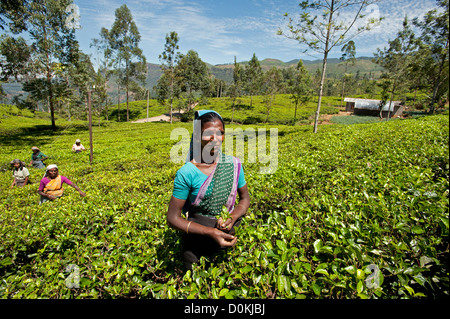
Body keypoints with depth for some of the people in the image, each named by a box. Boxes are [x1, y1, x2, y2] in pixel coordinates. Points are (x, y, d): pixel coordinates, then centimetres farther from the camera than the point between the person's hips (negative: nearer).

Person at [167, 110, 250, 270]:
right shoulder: (187, 173, -19)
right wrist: (211, 232, -25)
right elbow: (173, 218, -15)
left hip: (229, 237, 3)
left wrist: (233, 218, -18)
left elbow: (245, 198, 3)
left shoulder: (234, 164, -8)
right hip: (197, 244, -3)